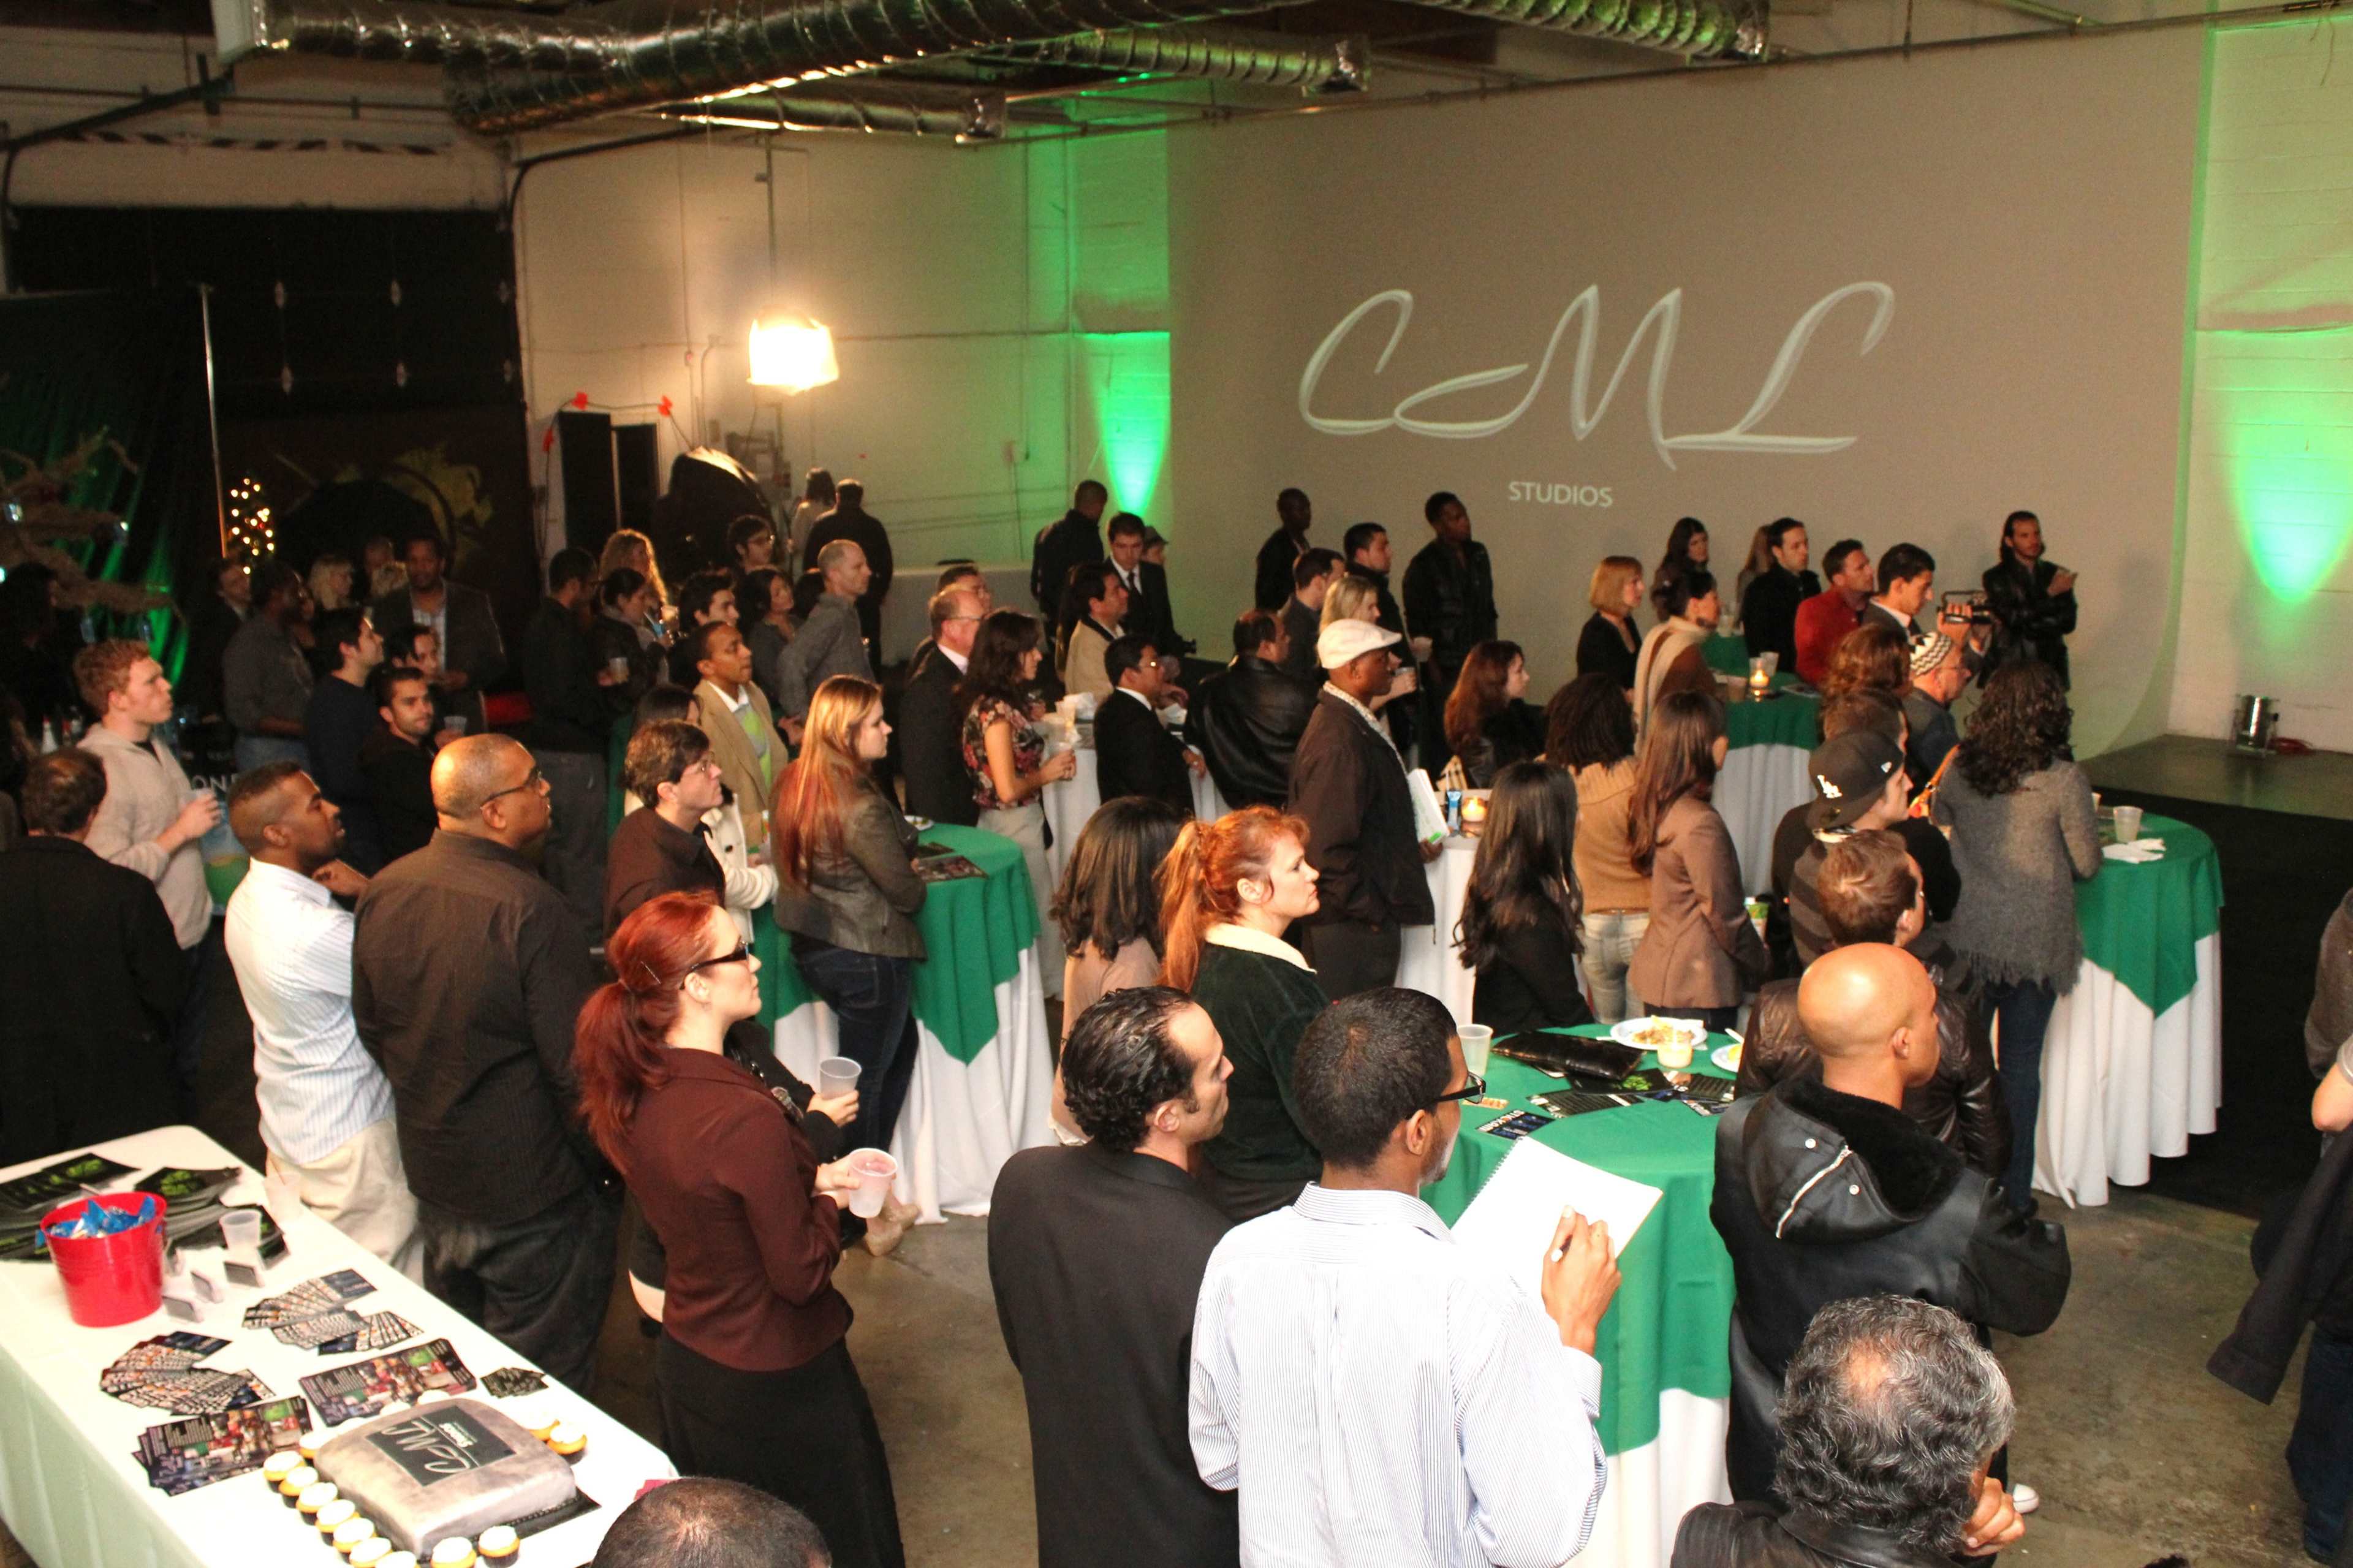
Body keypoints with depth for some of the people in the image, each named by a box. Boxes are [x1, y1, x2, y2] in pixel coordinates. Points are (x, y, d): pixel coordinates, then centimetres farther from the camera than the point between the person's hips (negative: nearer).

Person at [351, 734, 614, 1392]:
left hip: (431, 1172, 8)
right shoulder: (529, 908, -27)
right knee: (544, 1380, 9)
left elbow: (372, 1029, 10)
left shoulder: (383, 891, -4)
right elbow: (578, 1066, -22)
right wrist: (603, 1164, -7)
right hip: (531, 1189, -7)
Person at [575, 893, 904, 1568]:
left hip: (684, 1358, 8)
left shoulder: (636, 1094, -7)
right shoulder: (747, 1118, -32)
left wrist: (812, 1177, 1)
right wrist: (829, 1201, -6)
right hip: (774, 1385, -8)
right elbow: (800, 1273, -23)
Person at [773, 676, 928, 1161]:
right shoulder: (861, 807, -26)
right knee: (867, 1076, 8)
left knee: (901, 1044, 25)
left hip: (813, 946, 8)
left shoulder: (794, 785, -1)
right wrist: (918, 880, 4)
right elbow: (907, 894, -20)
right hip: (868, 954, -8)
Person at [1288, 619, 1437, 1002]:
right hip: (1353, 927, -10)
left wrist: (1411, 848, 13)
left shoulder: (1356, 725, 13)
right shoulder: (1339, 740, -21)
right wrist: (1371, 912, -18)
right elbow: (1327, 846, -25)